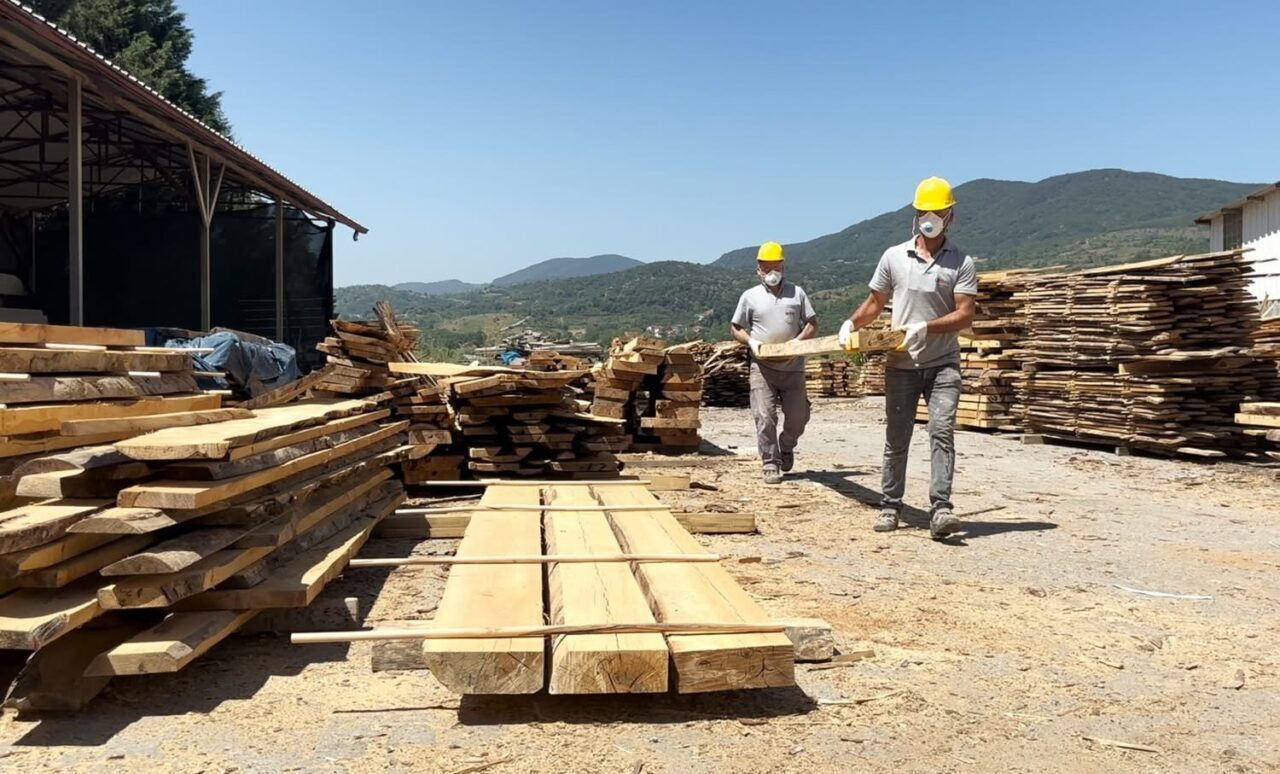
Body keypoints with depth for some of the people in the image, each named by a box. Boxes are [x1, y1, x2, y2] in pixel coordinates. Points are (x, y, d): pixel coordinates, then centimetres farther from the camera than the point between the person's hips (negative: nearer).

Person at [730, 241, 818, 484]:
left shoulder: (796, 293, 8)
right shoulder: (750, 296, 5)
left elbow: (812, 323, 9)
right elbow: (736, 327, 10)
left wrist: (799, 341, -9)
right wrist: (750, 341, -9)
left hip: (792, 366, 2)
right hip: (762, 366, -2)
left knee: (798, 416, 4)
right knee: (764, 417, -7)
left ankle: (786, 447, 34)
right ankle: (771, 464, 2)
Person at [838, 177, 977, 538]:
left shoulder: (961, 263, -1)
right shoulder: (894, 257, 5)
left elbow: (965, 315, -9)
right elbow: (875, 302, 13)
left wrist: (926, 327, -22)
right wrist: (852, 322, -3)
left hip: (943, 363, -2)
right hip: (901, 364, 2)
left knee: (942, 431, -14)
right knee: (896, 438, 8)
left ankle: (941, 508, -17)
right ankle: (890, 506, 18)